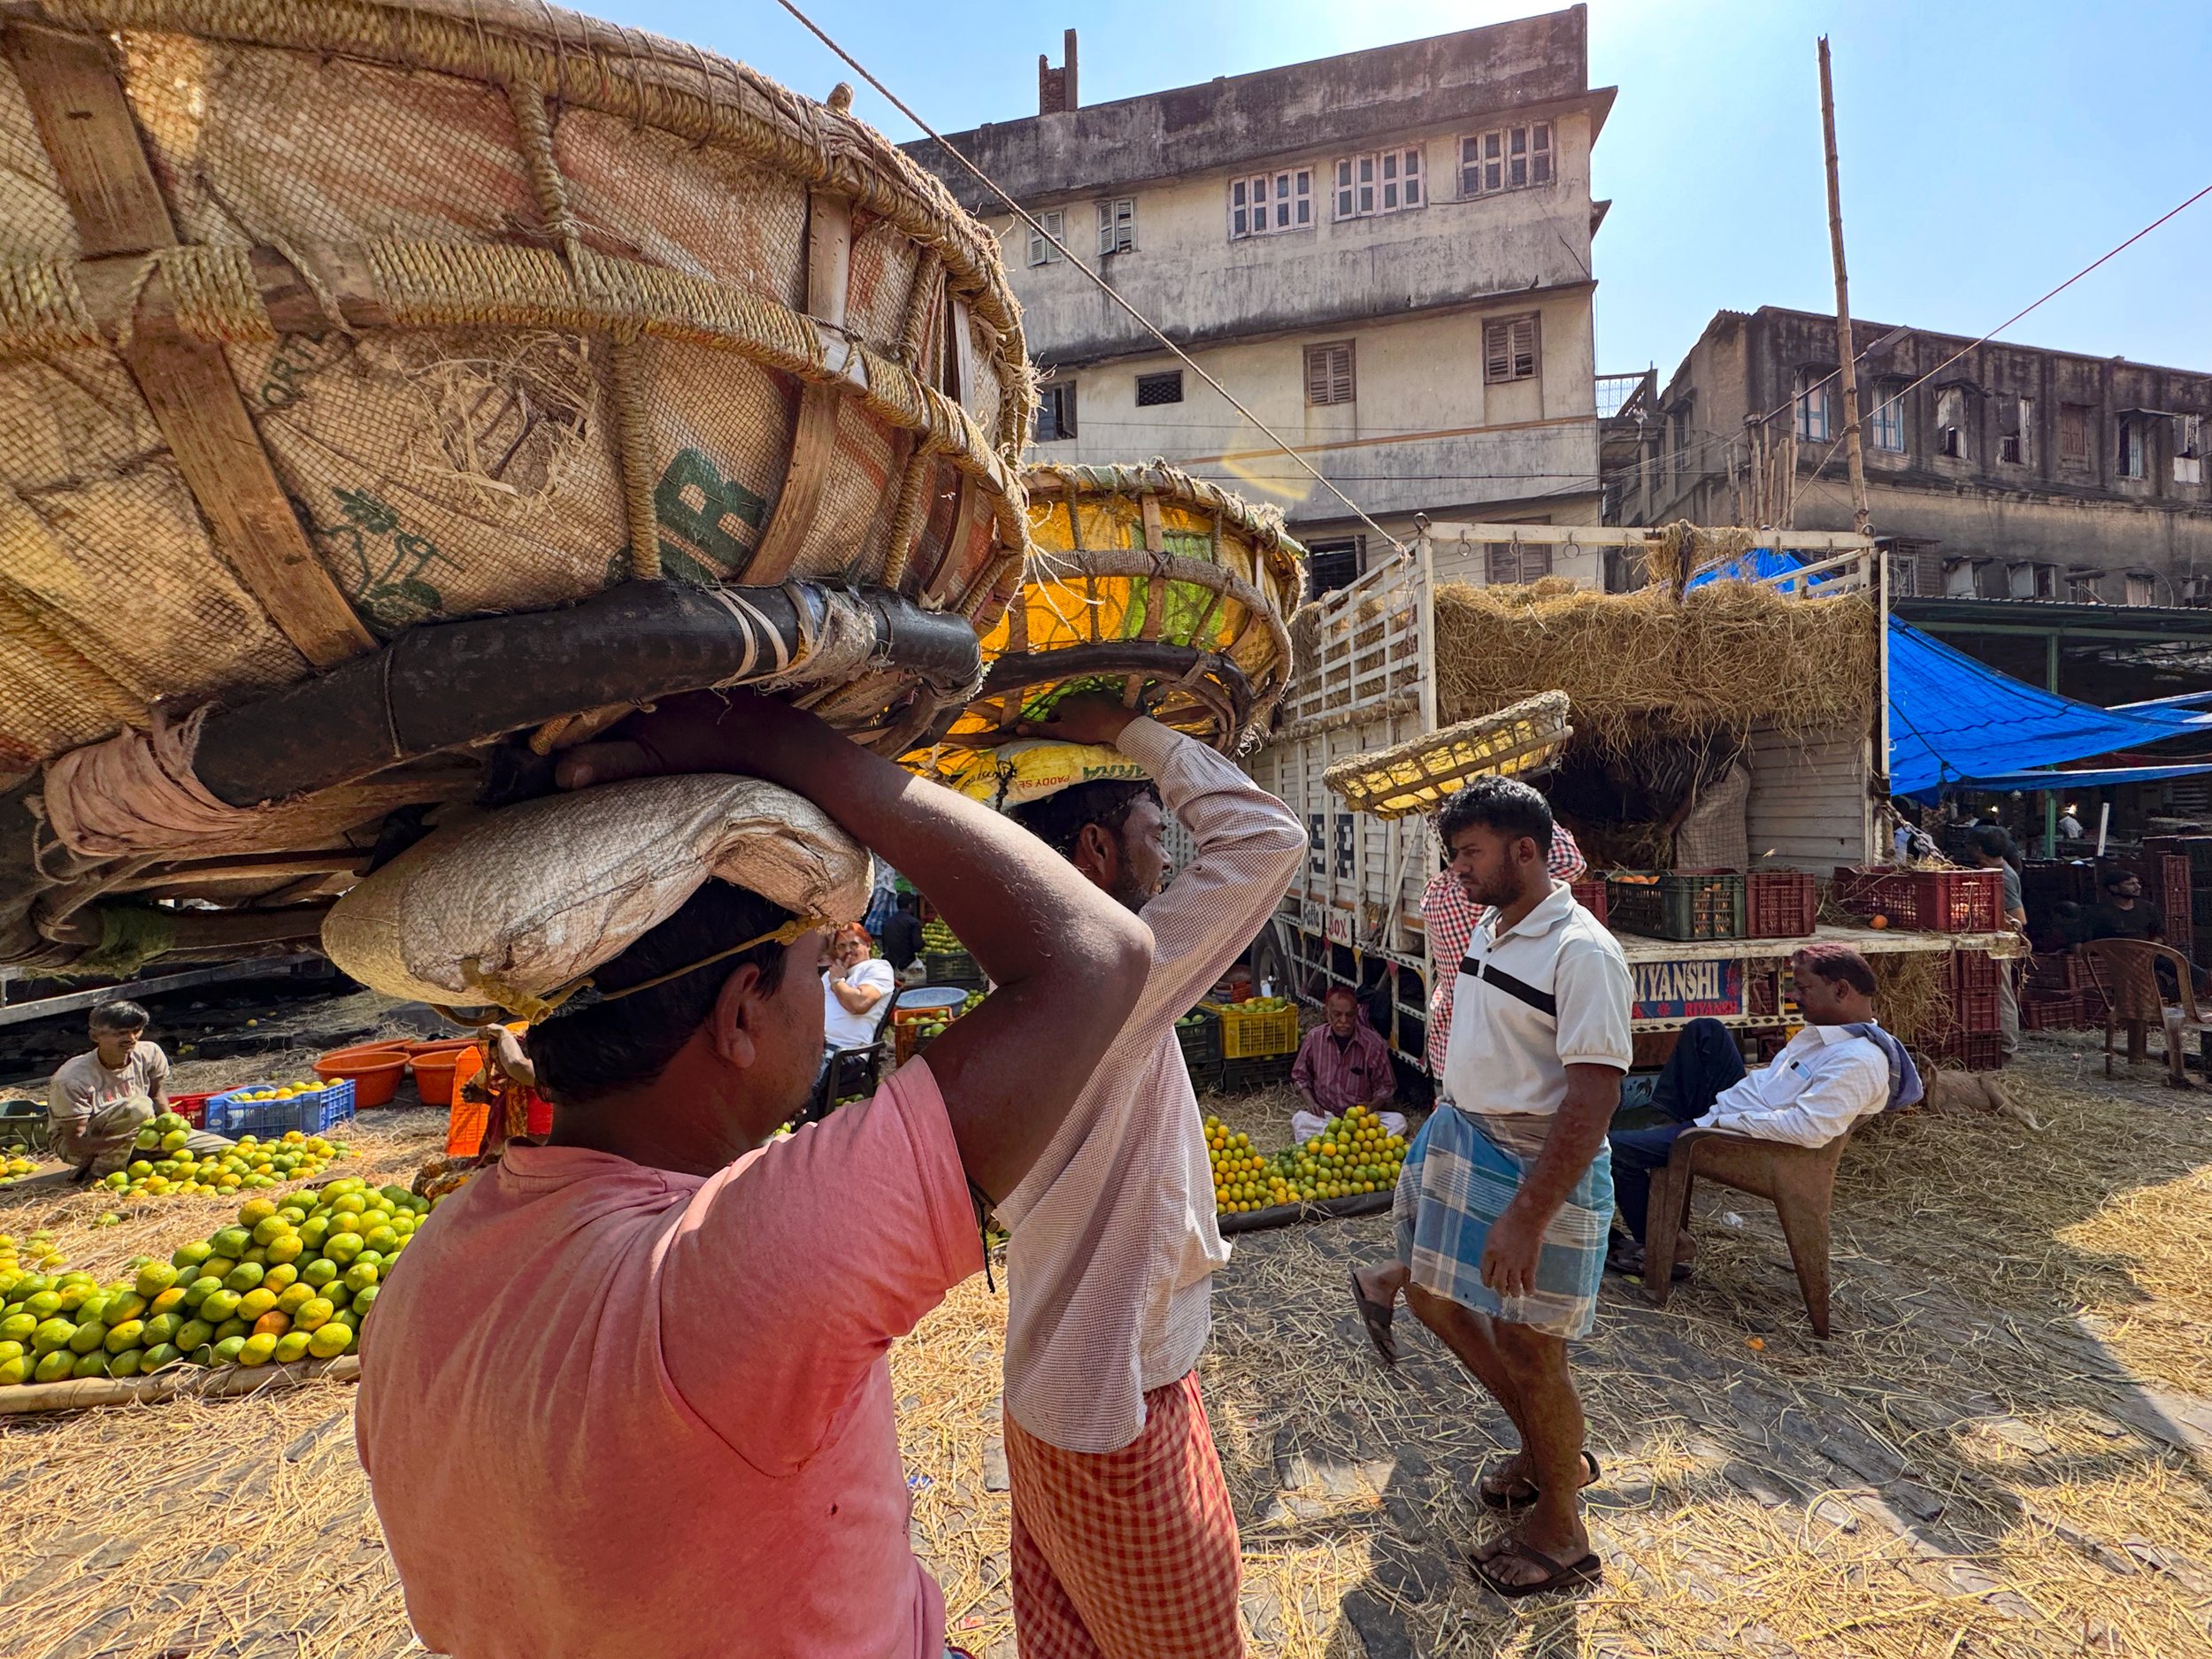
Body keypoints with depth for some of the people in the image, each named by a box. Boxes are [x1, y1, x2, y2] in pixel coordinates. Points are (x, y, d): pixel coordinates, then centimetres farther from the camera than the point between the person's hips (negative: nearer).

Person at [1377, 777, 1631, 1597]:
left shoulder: (1582, 953, -21)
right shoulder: (1488, 931, 6)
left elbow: (1593, 1098, -25)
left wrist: (1527, 1215, -28)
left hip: (1538, 1166, -9)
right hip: (1458, 1139, 9)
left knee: (1526, 1346, 5)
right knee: (1432, 1297, 19)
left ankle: (1560, 1532, 32)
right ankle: (1550, 1452, 42)